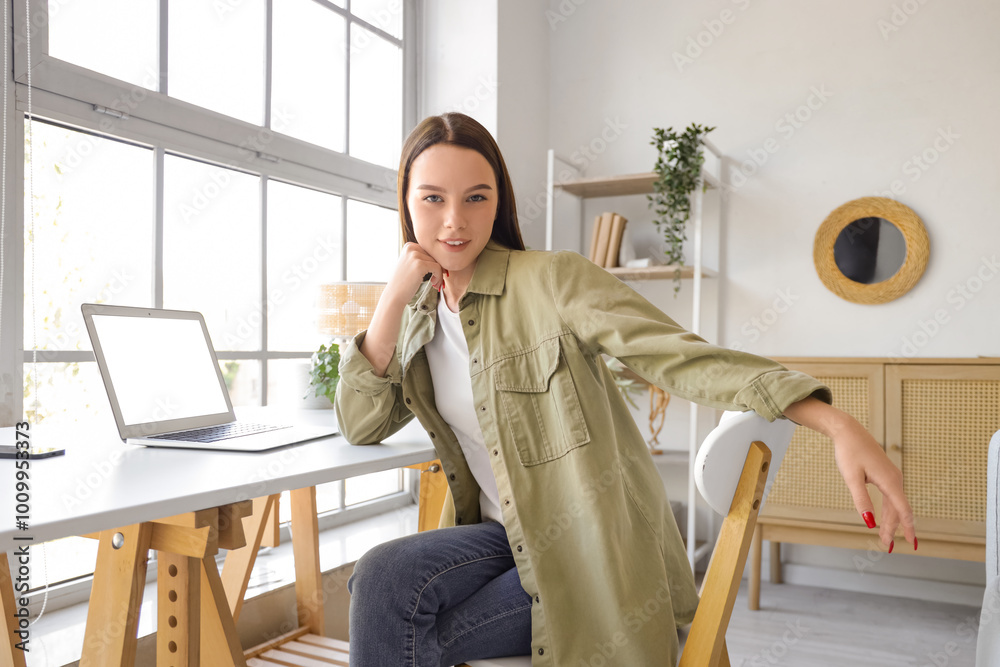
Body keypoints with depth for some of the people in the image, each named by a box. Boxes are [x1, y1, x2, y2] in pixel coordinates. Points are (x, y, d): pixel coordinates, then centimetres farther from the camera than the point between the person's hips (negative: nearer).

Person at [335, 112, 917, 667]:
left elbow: (684, 356, -21)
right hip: (507, 538, 5)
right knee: (383, 579, -23)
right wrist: (394, 299, -10)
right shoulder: (420, 312, 6)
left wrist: (840, 427, -33)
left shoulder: (553, 279, -14)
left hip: (595, 553, -5)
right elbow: (361, 425, 1)